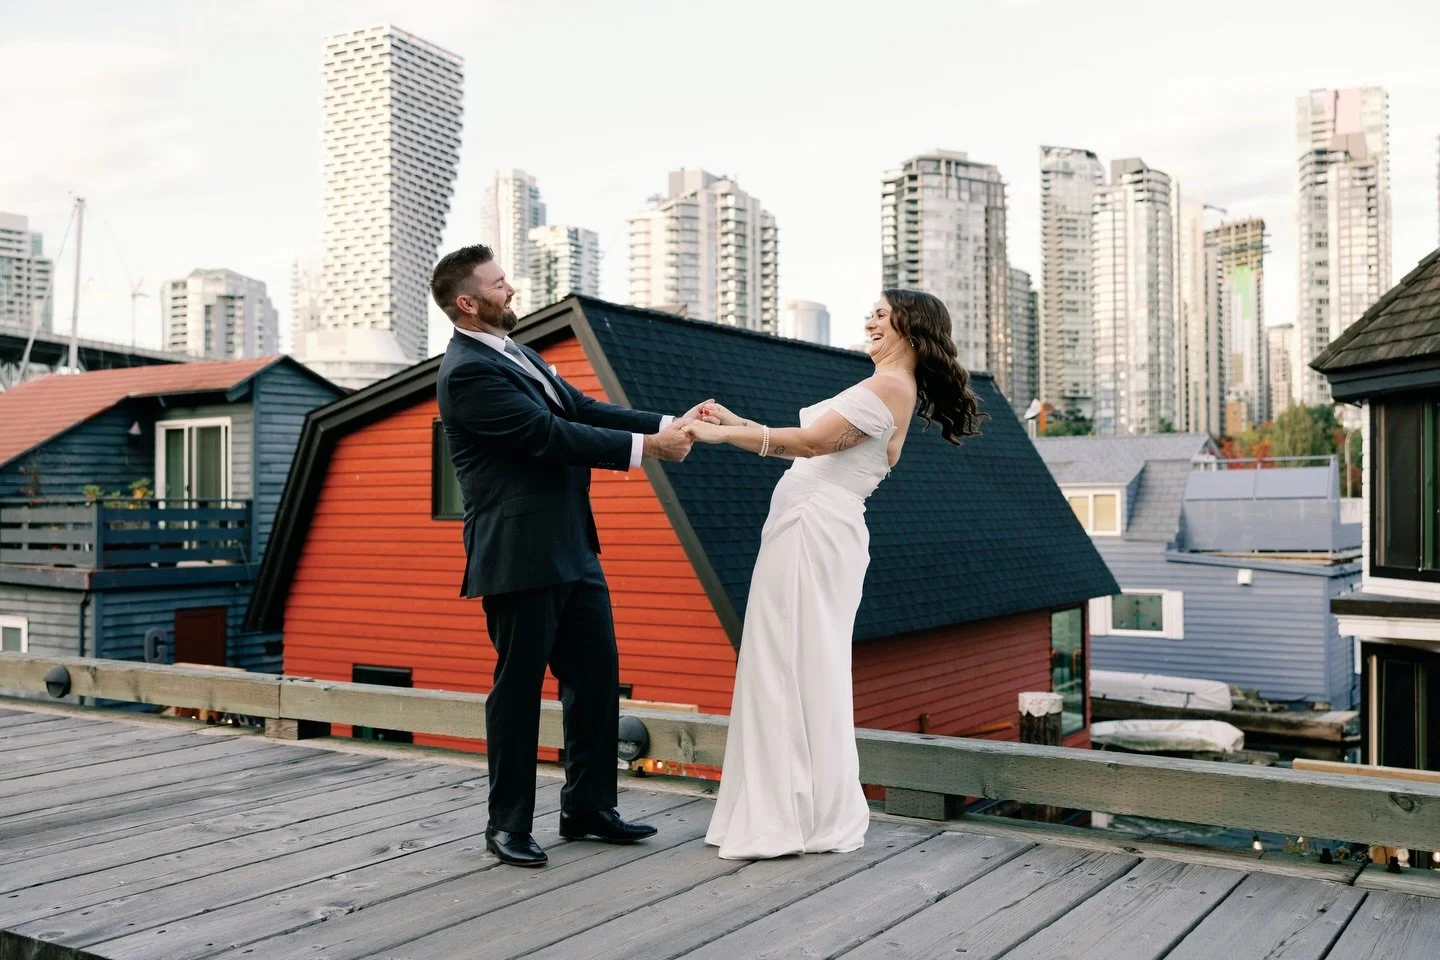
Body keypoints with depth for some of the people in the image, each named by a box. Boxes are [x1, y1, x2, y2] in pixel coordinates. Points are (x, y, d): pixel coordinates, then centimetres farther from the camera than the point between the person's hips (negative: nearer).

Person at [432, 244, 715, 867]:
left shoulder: (515, 354, 15)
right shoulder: (468, 371, -15)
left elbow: (582, 410, 11)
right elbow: (551, 434, -19)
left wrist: (668, 424, 1)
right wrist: (645, 447, -17)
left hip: (570, 548, 9)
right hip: (520, 557, -9)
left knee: (596, 674, 13)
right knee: (519, 687, 2)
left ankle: (589, 806, 25)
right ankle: (508, 824, 17)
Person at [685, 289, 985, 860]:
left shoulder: (891, 385, -9)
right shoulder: (889, 389, 22)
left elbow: (812, 440, -17)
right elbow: (815, 448, 18)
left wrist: (725, 434, -13)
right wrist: (736, 424, 15)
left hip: (815, 529, -10)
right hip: (811, 529, 10)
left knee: (795, 668, -5)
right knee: (804, 669, 12)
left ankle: (794, 819, 3)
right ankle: (812, 813, 19)